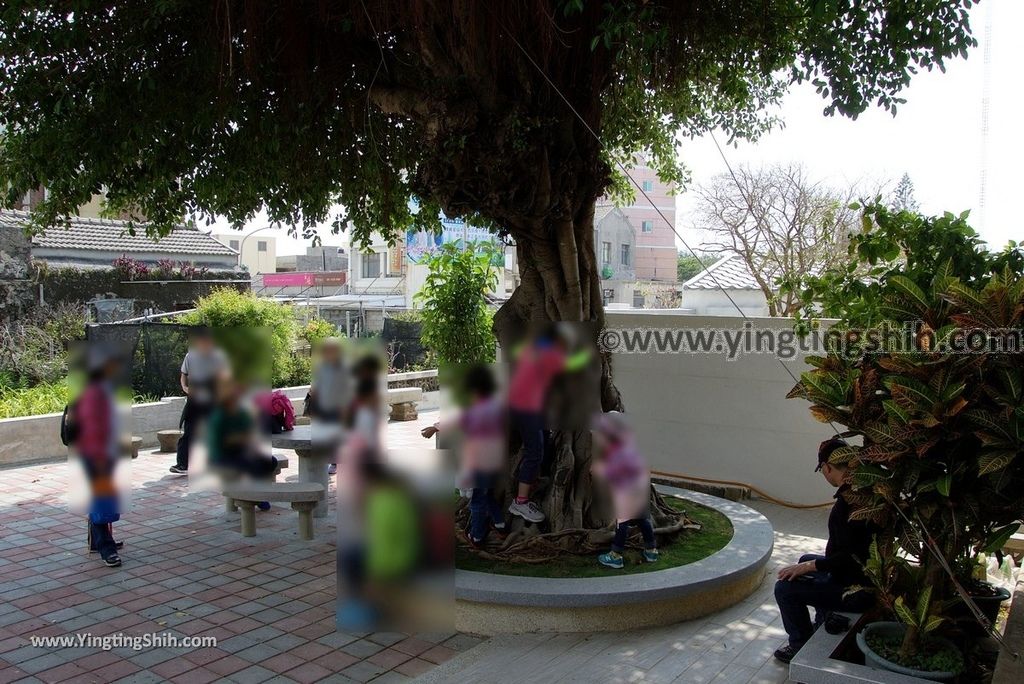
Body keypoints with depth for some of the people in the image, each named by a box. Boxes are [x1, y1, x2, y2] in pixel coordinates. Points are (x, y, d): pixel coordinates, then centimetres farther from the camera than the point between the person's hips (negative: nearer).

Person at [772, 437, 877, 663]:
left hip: (857, 588, -10)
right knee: (807, 559, 28)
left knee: (785, 588, -9)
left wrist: (809, 567, -20)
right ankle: (823, 624, 36)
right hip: (869, 575, 10)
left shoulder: (847, 502, -28)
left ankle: (801, 647, 7)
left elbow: (851, 557, -30)